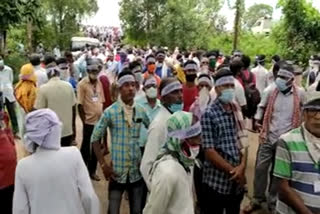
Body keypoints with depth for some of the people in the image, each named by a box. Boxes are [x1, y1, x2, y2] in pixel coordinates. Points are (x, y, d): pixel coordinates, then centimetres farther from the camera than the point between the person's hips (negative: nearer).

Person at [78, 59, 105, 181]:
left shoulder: (99, 83, 6)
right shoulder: (82, 84, -11)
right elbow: (80, 105, -12)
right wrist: (84, 121, -11)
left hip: (99, 120, 6)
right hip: (89, 121, -6)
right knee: (86, 147, 6)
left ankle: (92, 171, 29)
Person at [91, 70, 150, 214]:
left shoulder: (141, 111, 0)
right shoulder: (110, 112, -10)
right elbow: (95, 138, -5)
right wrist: (103, 165, -9)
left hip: (137, 171, 3)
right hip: (117, 171, -3)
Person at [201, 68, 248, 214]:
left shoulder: (237, 111, 7)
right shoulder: (209, 114, -12)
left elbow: (243, 142, 7)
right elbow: (209, 151, -16)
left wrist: (242, 166, -9)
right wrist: (233, 170, -13)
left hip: (237, 182, 6)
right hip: (216, 183, -6)